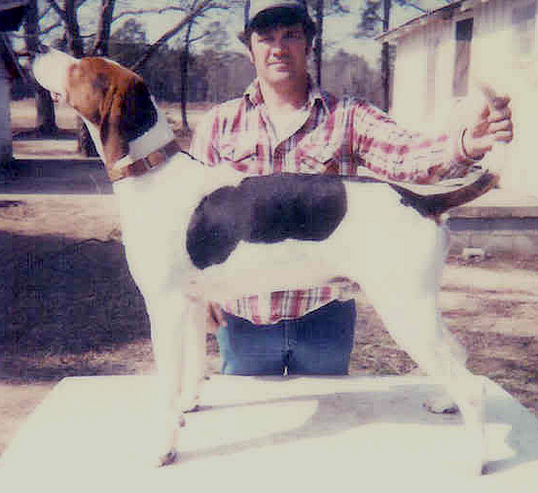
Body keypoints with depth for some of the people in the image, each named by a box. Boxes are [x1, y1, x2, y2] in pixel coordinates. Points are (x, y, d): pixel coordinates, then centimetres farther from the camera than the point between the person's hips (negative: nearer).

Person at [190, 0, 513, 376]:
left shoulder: (347, 117, -1)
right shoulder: (220, 123, 3)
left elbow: (408, 156, -18)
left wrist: (466, 144, -38)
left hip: (324, 315, -1)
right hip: (243, 314, 1)